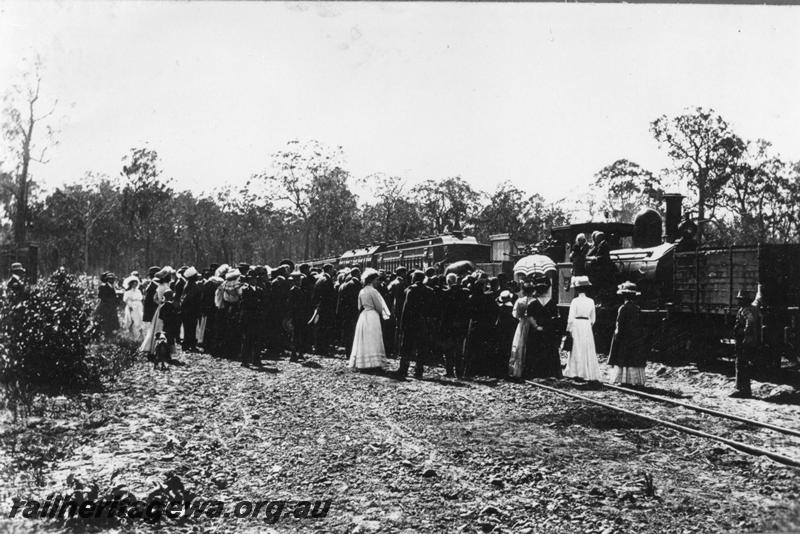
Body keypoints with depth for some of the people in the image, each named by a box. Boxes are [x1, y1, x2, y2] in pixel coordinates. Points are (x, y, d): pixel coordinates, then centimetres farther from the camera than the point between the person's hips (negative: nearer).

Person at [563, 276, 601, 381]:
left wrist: (568, 329, -1)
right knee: (588, 350, 10)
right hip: (587, 326, 4)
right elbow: (592, 319, 10)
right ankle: (589, 373, 11)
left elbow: (571, 318, -11)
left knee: (577, 350, 4)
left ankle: (577, 372, 4)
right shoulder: (591, 301, 4)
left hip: (576, 325, -4)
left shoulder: (575, 301, -10)